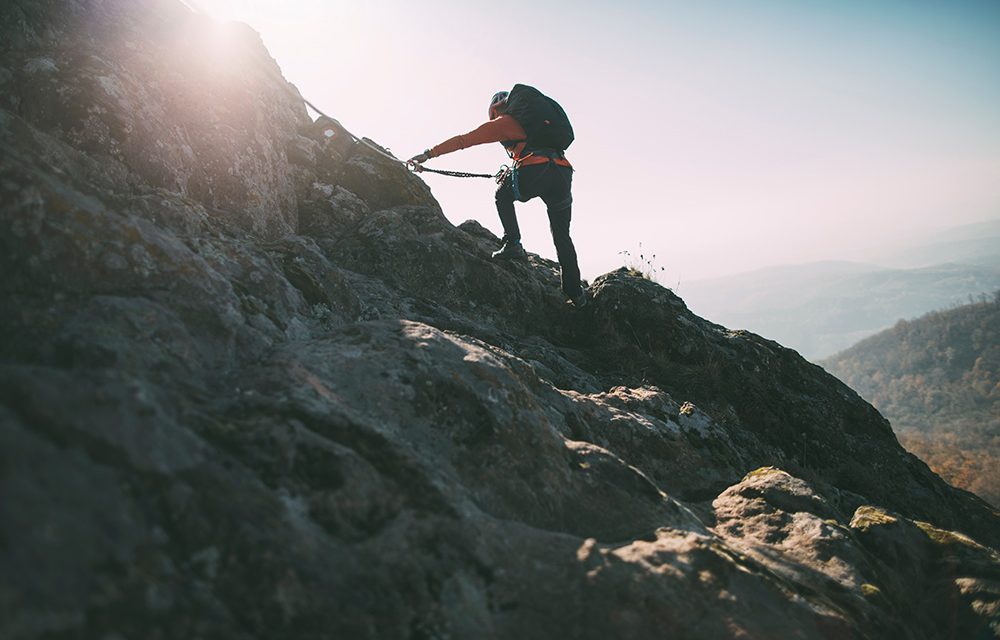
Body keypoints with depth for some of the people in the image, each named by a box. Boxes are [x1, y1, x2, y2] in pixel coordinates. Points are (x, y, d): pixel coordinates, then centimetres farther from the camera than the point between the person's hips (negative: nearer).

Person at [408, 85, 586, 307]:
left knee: (503, 196, 28)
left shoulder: (503, 122, 17)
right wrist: (513, 171, 55)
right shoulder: (532, 118, 35)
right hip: (563, 172, 5)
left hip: (535, 172, -5)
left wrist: (429, 154, 16)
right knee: (562, 236, 16)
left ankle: (512, 244, 10)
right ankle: (575, 292, 12)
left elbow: (464, 140, 14)